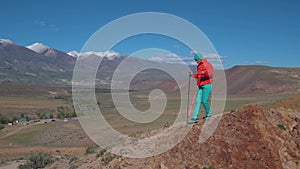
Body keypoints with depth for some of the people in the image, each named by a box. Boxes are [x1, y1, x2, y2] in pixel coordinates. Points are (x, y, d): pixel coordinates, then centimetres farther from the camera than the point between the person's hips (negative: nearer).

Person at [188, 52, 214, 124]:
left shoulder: (207, 64, -6)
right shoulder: (198, 66, 17)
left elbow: (211, 74, -17)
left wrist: (204, 73, -34)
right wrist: (193, 75, 11)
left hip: (207, 85, -7)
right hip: (200, 86, 7)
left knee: (204, 101, -5)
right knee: (198, 101, -2)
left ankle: (208, 114, 21)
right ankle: (194, 118, -6)